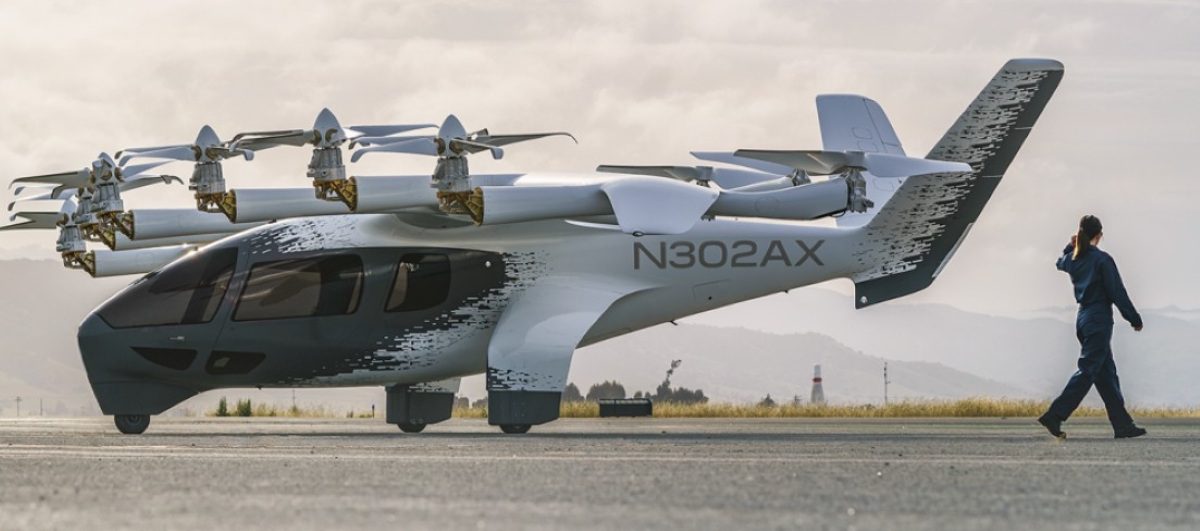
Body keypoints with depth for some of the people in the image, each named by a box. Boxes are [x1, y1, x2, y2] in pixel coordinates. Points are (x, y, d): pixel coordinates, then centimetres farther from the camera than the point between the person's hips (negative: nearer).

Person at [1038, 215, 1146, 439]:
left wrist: (1071, 246, 24)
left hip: (1083, 318, 8)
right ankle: (1055, 416, -13)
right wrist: (1135, 319, -4)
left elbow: (1060, 262, 34)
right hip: (1099, 320, -8)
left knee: (1107, 373, 9)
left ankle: (1123, 425, 10)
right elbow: (1118, 293, -12)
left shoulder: (1073, 259, 7)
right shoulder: (1102, 260, -14)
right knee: (1087, 371, -7)